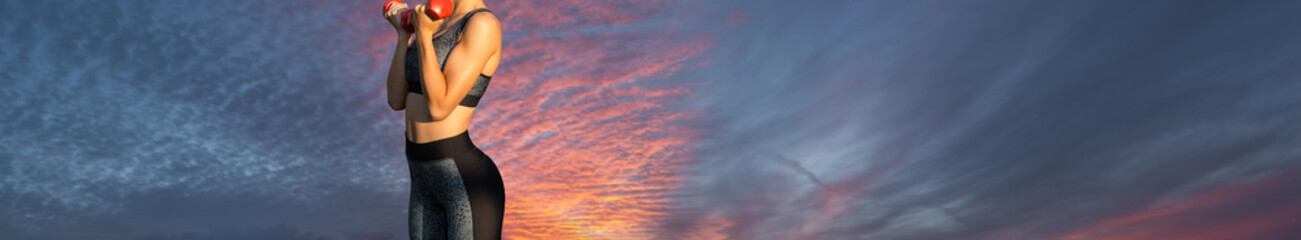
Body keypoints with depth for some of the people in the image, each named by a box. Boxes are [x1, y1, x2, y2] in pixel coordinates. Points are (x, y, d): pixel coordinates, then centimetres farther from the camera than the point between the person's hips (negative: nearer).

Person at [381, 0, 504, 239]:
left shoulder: (484, 25, -15)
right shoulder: (443, 26, 13)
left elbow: (438, 109, -20)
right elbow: (397, 101, 9)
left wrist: (422, 33, -16)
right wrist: (404, 33, 3)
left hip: (467, 183, -9)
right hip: (428, 182, 10)